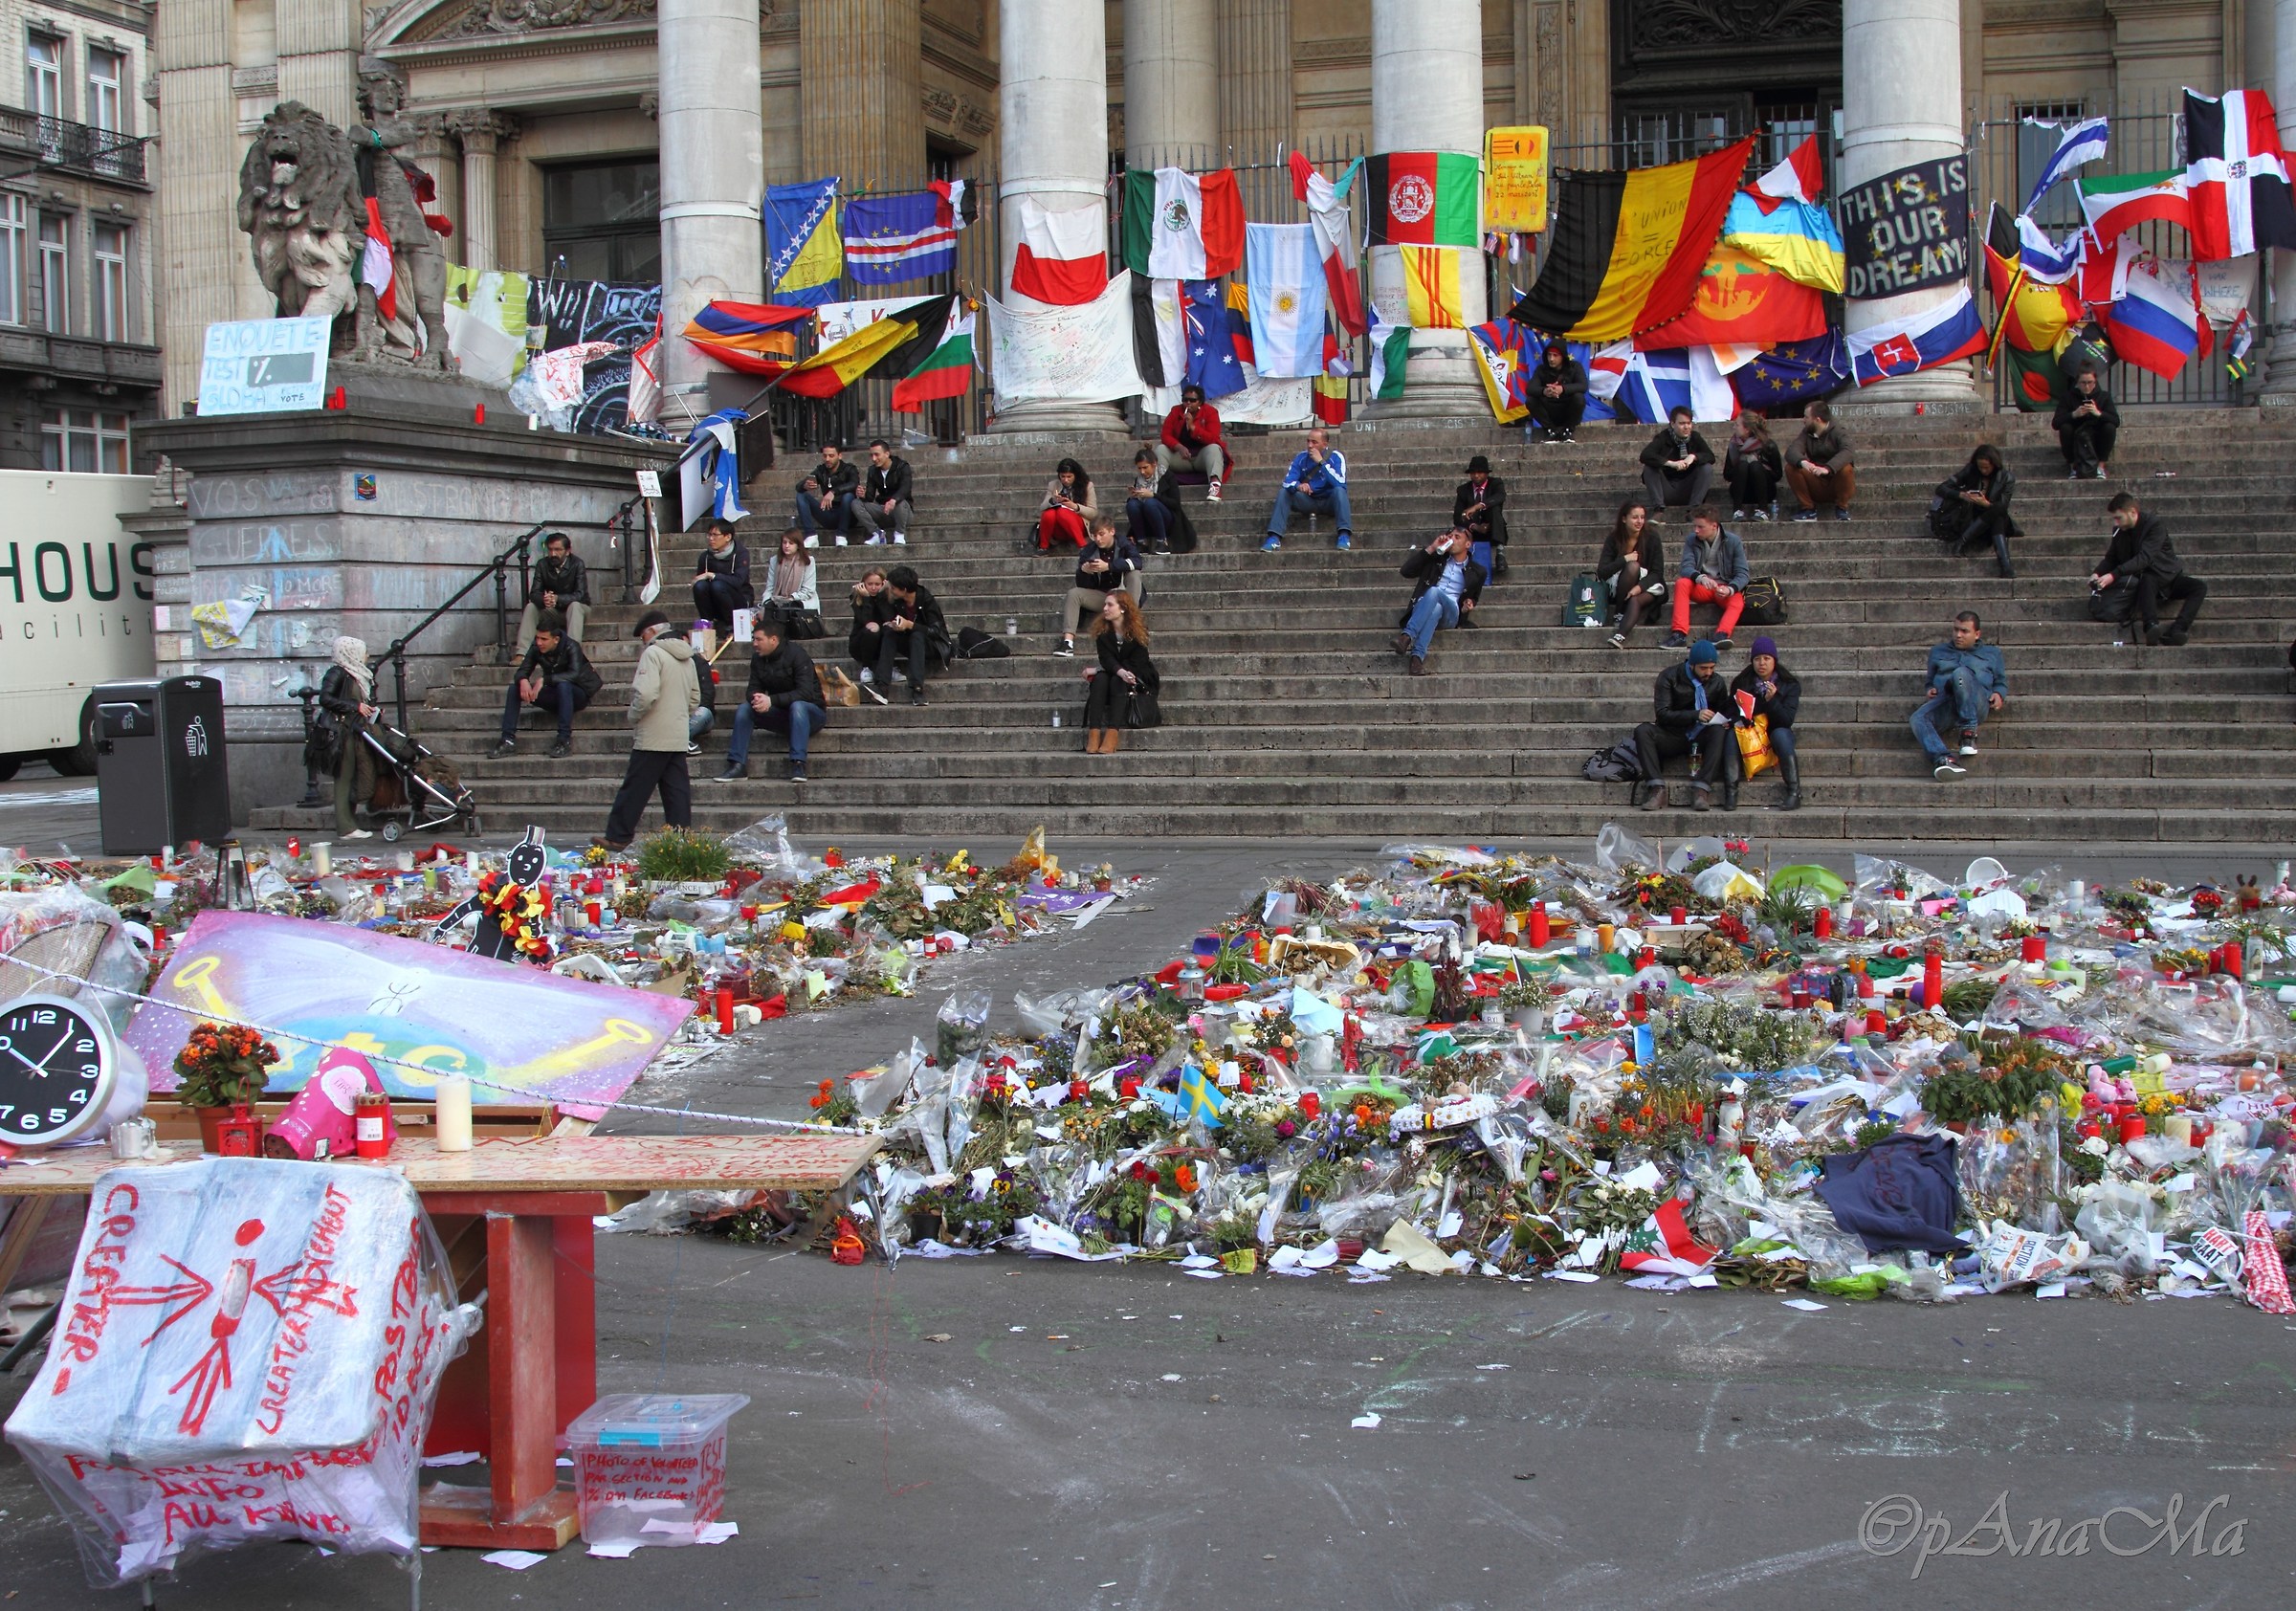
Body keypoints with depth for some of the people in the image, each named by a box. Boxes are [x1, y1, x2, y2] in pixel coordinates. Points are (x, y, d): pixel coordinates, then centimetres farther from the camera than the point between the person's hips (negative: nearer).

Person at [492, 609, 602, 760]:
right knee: (515, 688, -11)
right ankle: (508, 740, -15)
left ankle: (565, 740, -38)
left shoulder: (571, 647, -22)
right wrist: (523, 681, -32)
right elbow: (522, 672, -7)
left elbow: (574, 674, -37)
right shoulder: (536, 648, -7)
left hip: (578, 695, -5)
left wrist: (543, 680, -43)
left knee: (563, 685, -39)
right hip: (554, 696, 5)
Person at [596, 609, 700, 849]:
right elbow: (695, 698, 19)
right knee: (677, 790, 6)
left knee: (635, 788, -1)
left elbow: (646, 694, -22)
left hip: (653, 736, -7)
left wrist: (634, 717, -7)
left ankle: (617, 837, 4)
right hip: (679, 738, 7)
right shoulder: (687, 658, 14)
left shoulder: (653, 653, -12)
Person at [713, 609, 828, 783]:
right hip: (782, 715, 6)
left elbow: (805, 692, -28)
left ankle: (798, 765, -41)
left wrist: (771, 700, -37)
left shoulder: (796, 655, -19)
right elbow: (753, 689, -1)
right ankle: (737, 765, -17)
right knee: (744, 708, -13)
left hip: (811, 713, -6)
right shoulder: (758, 659, 1)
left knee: (797, 706, -38)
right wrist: (755, 698, -27)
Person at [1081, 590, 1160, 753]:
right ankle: (1093, 736, -44)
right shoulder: (1102, 632, -2)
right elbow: (1106, 659, -17)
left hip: (1140, 682, -3)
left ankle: (1112, 738, -48)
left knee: (1117, 681, -33)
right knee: (1100, 679, -29)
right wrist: (1121, 672, -42)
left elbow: (1136, 664, -16)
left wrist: (1097, 670, -16)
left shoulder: (1138, 631, -11)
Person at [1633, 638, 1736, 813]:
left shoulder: (1716, 681, 9)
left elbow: (1725, 712, 18)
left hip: (1700, 739, 1)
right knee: (1643, 731, -30)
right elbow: (1662, 714, -12)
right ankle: (1657, 790, -39)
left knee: (1719, 732, -31)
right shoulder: (1669, 677, -2)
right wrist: (1696, 715, -23)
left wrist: (1724, 722, -8)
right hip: (1672, 737, -1)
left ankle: (1700, 790, -40)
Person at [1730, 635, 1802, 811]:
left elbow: (1787, 720, -11)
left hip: (1777, 732, -1)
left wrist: (1772, 700, -26)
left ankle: (1794, 793, -38)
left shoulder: (1789, 684, -2)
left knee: (1781, 734, -35)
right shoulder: (1741, 682, 3)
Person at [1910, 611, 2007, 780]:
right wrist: (1930, 690, 14)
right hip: (1943, 699, 2)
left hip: (1975, 704, -2)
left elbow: (2001, 682, 28)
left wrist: (1999, 694, 5)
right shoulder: (1938, 652, 36)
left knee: (1961, 673, -38)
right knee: (1919, 718, -35)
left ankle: (1969, 733, -33)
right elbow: (1930, 680, 38)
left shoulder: (1991, 653, 31)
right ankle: (1944, 759, -57)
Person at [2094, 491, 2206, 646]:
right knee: (2147, 580, -35)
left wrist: (2114, 575, -39)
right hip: (2148, 578, 1)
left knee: (2200, 587, -27)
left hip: (2168, 577, -1)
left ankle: (2176, 632, -45)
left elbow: (2144, 558, -29)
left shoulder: (2154, 525, -18)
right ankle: (2152, 627, -55)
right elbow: (2111, 558, 7)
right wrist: (2097, 573, -16)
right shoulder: (2119, 531, 0)